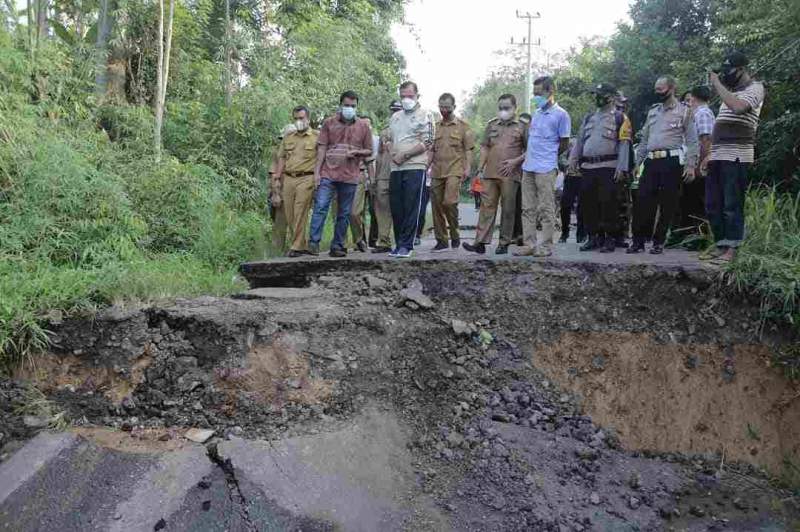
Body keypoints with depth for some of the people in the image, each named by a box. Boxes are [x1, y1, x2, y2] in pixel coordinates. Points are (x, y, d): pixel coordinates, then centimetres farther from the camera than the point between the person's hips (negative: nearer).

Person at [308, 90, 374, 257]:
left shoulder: (363, 126, 10)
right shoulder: (329, 123, 7)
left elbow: (369, 151, 13)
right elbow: (322, 148, 4)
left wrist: (357, 152, -8)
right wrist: (317, 171, -3)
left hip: (350, 176, 2)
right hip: (328, 173, -1)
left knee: (344, 214, 5)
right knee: (320, 207, -13)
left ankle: (337, 246, 13)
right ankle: (314, 242, -12)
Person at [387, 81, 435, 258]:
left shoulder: (424, 116, 1)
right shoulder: (395, 117, 20)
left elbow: (427, 143, -7)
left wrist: (405, 155, -12)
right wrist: (393, 155, 2)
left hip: (415, 167, -6)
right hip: (396, 168, 6)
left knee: (411, 208, -7)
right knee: (396, 208, 6)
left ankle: (406, 245, -5)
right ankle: (399, 244, 14)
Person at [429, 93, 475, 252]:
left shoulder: (463, 126, 5)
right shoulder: (436, 126, 16)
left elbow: (468, 150, 2)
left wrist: (467, 168, -9)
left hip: (454, 171, -5)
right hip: (437, 172, 5)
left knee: (449, 202, -19)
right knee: (437, 206, 3)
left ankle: (454, 234, 2)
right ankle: (441, 241, 13)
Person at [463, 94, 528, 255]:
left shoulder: (522, 126, 6)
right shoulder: (492, 125, 17)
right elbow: (485, 147, 17)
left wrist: (516, 161, -10)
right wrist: (481, 166, 8)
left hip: (510, 175, -3)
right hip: (490, 174, 3)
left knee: (508, 209, 2)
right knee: (487, 206, -1)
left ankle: (504, 243, 9)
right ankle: (481, 242, -3)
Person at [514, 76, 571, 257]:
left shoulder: (560, 114, -5)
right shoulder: (537, 113, 15)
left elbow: (564, 145, -2)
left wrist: (547, 157, 6)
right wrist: (528, 155, 11)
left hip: (546, 169, -7)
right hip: (528, 167, 7)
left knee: (546, 209, -2)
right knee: (528, 208, 8)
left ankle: (546, 246, 4)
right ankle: (530, 244, 13)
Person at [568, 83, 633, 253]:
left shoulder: (620, 118, 2)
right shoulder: (589, 118, 20)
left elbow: (624, 144, -5)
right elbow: (579, 140, 20)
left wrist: (621, 168, -14)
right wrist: (573, 160, 7)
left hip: (608, 167, -6)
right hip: (587, 167, 6)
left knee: (608, 203, -6)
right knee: (588, 203, 6)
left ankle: (610, 239, 1)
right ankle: (594, 237, 15)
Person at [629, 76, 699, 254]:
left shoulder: (684, 111, 4)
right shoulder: (652, 111, 18)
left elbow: (692, 141, -1)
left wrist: (691, 165, -10)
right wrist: (637, 162, 14)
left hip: (672, 161, -4)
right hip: (651, 161, 4)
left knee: (667, 204, 0)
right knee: (643, 201, -3)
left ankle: (658, 242, 8)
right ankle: (638, 241, 2)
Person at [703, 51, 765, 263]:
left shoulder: (754, 88, 0)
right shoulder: (731, 92, 23)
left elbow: (738, 107, -22)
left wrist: (717, 84, -12)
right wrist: (709, 155, 20)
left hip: (736, 156, -8)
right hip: (718, 156, 8)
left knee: (732, 205, -7)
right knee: (712, 204, 7)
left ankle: (731, 249, -4)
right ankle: (719, 245, 14)